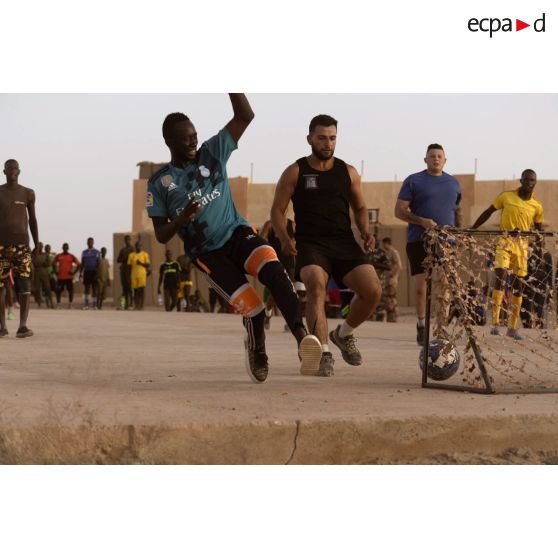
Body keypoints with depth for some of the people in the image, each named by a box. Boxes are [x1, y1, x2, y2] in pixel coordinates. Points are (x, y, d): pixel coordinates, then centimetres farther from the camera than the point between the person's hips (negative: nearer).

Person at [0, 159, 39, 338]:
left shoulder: (28, 193, 7)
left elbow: (32, 219, 11)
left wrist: (37, 245, 5)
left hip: (22, 244, 0)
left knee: (24, 285, -12)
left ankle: (23, 326, -19)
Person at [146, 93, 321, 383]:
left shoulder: (212, 152, 3)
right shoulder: (159, 183, -1)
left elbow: (245, 116, -4)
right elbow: (161, 235, 0)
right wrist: (182, 218, -21)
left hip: (236, 232, 1)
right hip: (207, 253, -1)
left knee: (271, 266, -33)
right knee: (251, 307, -18)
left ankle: (301, 334, -50)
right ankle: (257, 351, 16)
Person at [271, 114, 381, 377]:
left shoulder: (348, 172, 13)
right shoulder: (295, 172, 5)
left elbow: (360, 208, 24)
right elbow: (278, 210, 6)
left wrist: (365, 231, 3)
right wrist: (284, 238, -12)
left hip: (345, 242, 3)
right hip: (310, 244, -3)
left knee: (372, 290, -16)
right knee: (316, 284, -33)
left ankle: (344, 334, 14)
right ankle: (323, 354, -30)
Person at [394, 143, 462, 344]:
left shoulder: (453, 183, 15)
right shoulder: (413, 181, 2)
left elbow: (457, 211, 26)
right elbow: (399, 211, -3)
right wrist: (422, 221, -16)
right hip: (418, 241, -2)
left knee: (445, 283, -12)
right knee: (421, 286, -1)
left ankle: (442, 326, -6)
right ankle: (421, 325, 16)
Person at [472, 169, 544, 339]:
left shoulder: (537, 206, 4)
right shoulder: (506, 196, -1)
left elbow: (539, 231, 13)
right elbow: (488, 212, 7)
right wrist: (472, 229, 4)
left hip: (522, 245, 3)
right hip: (504, 242, -3)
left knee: (519, 285, 4)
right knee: (501, 276, -20)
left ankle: (512, 328, 14)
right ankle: (495, 323, -20)